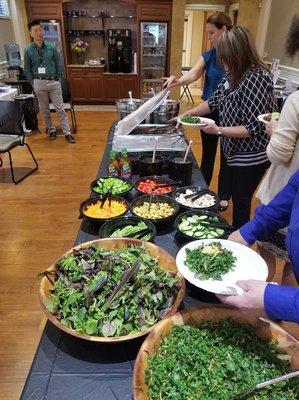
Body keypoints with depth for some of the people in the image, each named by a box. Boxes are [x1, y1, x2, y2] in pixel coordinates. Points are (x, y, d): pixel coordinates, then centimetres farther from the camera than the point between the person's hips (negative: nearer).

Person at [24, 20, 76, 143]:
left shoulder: (51, 47, -1)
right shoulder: (28, 50, -1)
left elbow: (59, 65, 7)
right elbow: (27, 70, 5)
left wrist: (57, 79, 3)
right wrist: (34, 83, 0)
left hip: (53, 82, 0)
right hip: (39, 83, 1)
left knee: (60, 108, -1)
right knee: (45, 109, 10)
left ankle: (67, 133, 2)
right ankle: (51, 130, 25)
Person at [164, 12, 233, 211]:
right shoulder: (208, 56, 3)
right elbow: (193, 74, -13)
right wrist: (179, 80, -35)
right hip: (209, 111, 4)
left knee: (226, 155, 8)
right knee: (207, 153, 16)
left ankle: (224, 196, 25)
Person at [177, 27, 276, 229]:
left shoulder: (256, 78, -24)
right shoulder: (233, 74, 1)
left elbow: (254, 128, -25)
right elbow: (215, 101, 14)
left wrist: (219, 130, -25)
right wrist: (188, 113, 9)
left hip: (251, 157, -9)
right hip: (236, 151, 9)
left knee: (241, 201, 6)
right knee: (235, 195, 22)